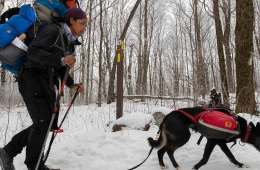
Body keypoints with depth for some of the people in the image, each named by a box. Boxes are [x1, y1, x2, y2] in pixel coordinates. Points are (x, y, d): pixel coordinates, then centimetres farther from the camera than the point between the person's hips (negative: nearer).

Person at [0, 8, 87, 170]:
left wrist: (72, 84, 4)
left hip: (47, 83, 9)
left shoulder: (70, 42, 14)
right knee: (43, 121, -10)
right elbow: (33, 52, -22)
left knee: (46, 123, 7)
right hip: (32, 77, -9)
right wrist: (61, 59, -31)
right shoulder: (53, 30, -11)